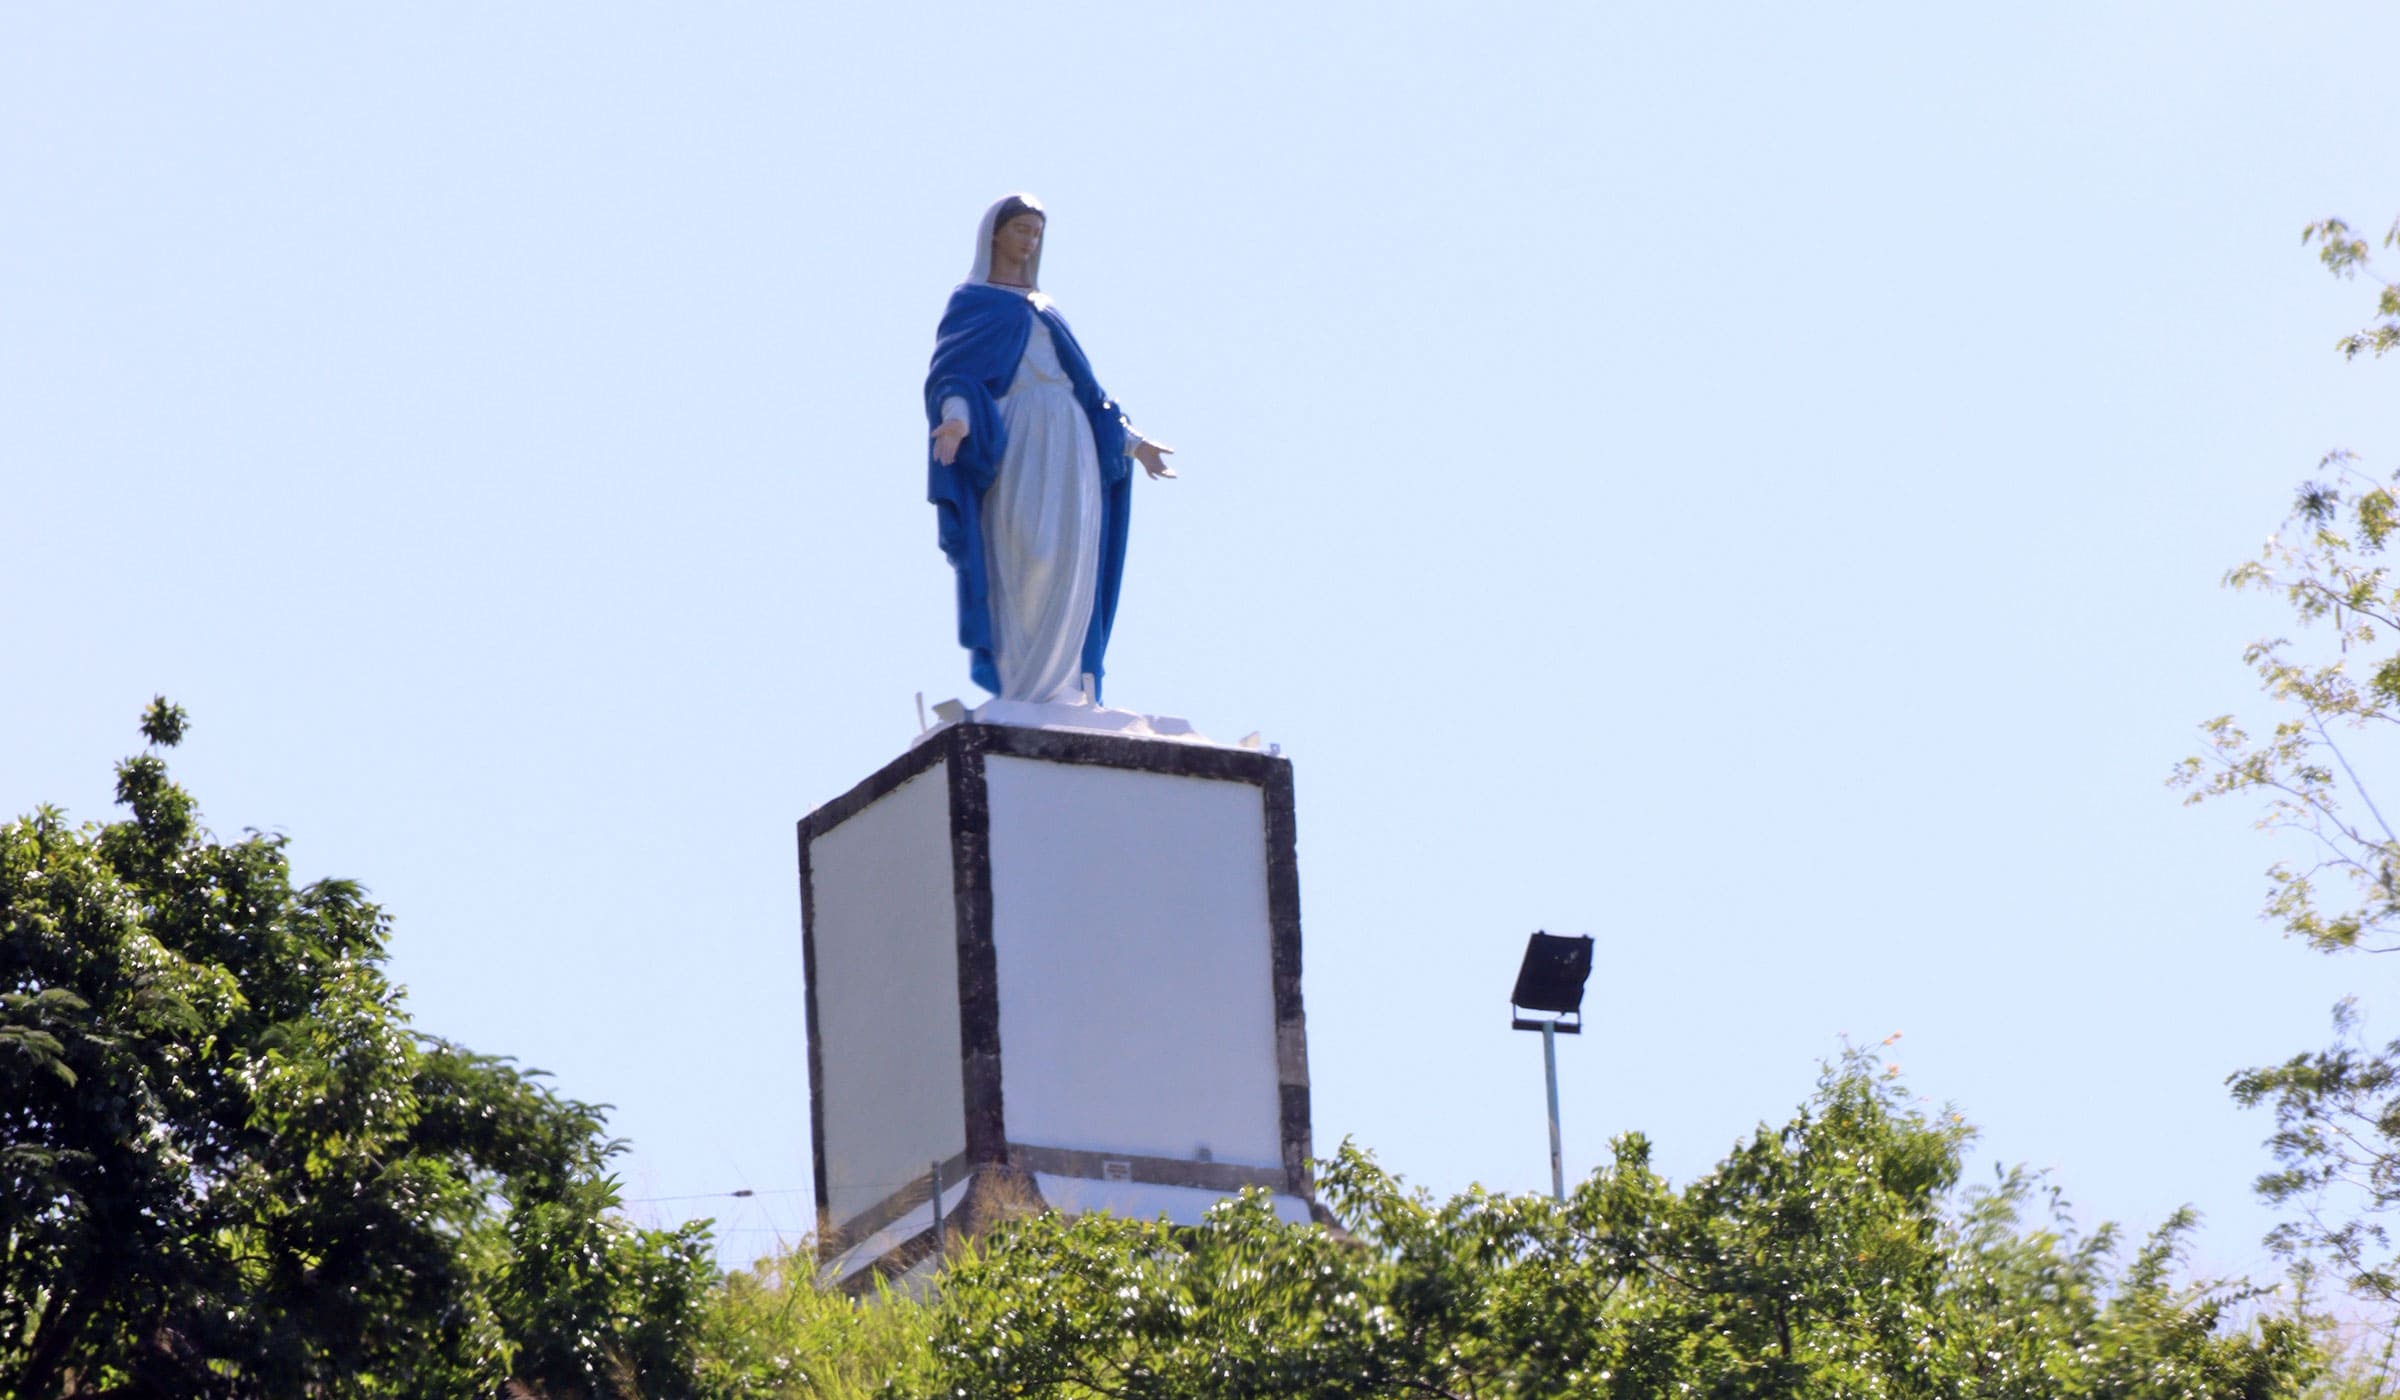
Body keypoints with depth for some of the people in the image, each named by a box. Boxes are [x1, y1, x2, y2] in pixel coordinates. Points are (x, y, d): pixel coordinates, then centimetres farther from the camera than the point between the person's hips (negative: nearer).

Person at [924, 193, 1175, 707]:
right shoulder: (971, 303, 10)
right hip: (1016, 441, -6)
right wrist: (956, 419, -26)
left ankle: (1056, 683, -10)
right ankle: (1020, 683, -22)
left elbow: (1083, 385, 28)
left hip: (1068, 444, 6)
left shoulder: (1045, 311, 28)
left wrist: (1132, 441, 22)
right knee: (1027, 555, -19)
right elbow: (952, 372, -4)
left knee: (1069, 565, -7)